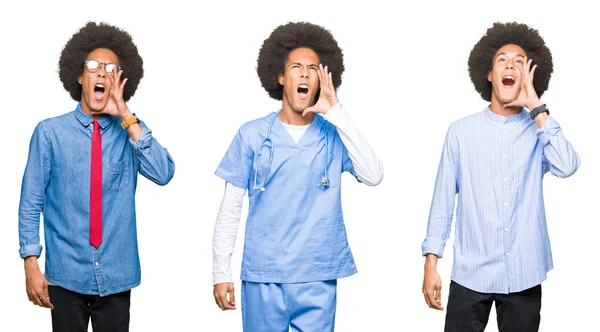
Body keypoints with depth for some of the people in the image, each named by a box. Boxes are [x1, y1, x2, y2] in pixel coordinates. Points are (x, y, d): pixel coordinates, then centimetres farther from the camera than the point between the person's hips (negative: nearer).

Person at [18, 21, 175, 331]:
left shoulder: (131, 133, 2)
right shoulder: (50, 132, -4)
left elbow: (163, 174, -15)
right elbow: (31, 201, -1)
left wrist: (126, 117, -15)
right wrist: (31, 265, -5)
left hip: (116, 276, 2)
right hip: (66, 275, -1)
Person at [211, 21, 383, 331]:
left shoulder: (335, 135, 2)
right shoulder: (252, 134, 0)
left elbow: (373, 176, -15)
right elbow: (230, 209, 4)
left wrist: (337, 114, -16)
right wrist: (221, 273, 0)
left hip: (318, 278, 0)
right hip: (262, 276, 0)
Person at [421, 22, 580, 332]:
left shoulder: (541, 130, 5)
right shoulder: (461, 131, 2)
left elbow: (566, 167, -16)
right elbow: (443, 200, 3)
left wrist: (536, 107, -11)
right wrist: (431, 263, -1)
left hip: (523, 275, 1)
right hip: (471, 274, -1)